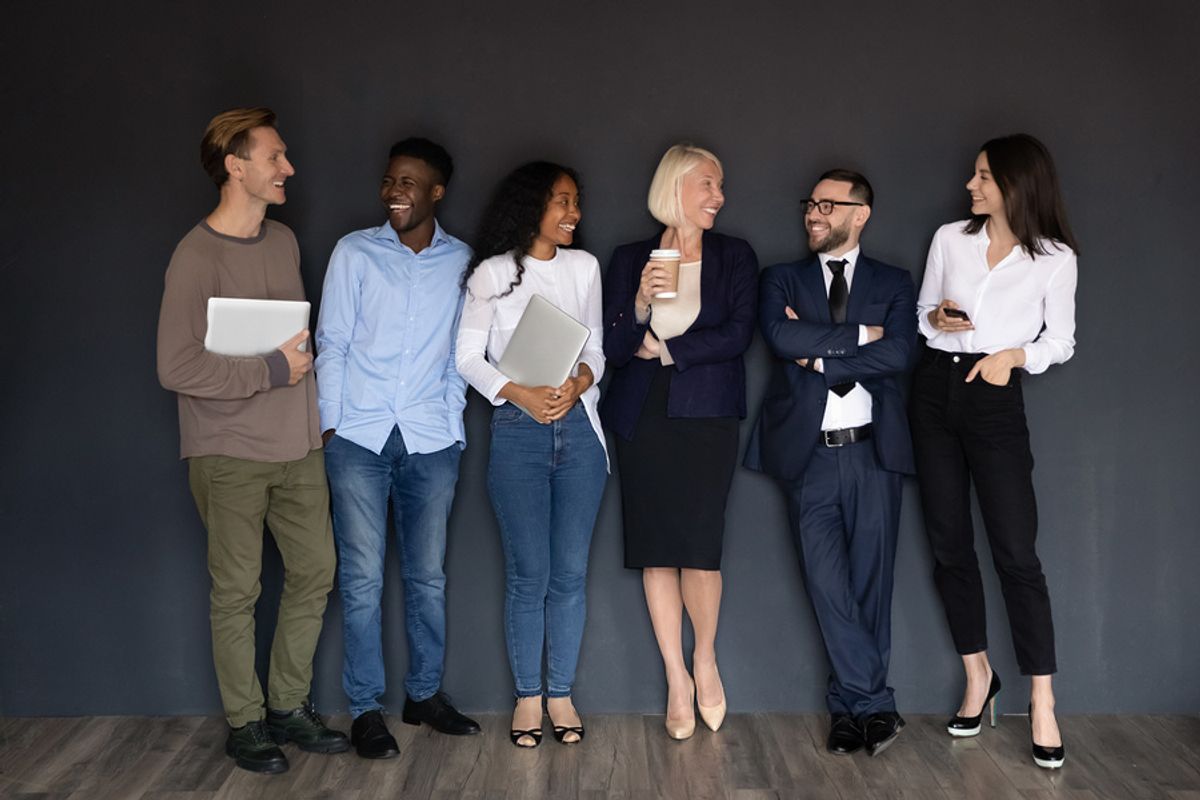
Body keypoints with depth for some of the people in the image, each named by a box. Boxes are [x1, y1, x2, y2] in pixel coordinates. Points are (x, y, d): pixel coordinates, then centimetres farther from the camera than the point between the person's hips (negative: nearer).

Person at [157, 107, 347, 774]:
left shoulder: (284, 241, 10)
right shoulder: (198, 256, -12)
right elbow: (177, 368, -18)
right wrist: (272, 370, -14)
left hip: (298, 446, 7)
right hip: (230, 455, -7)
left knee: (315, 574, 9)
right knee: (237, 592, 2)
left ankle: (291, 706, 24)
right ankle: (246, 724, 17)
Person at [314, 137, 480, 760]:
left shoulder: (461, 262, 6)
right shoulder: (355, 253, 3)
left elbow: (460, 353, 9)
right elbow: (331, 342, 3)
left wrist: (452, 423, 3)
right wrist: (327, 425, -3)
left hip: (431, 440, 2)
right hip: (359, 436, -1)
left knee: (427, 576, 10)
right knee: (362, 578, 0)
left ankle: (424, 694, 25)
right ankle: (366, 709, 11)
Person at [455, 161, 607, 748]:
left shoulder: (584, 267, 12)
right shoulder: (492, 273, 1)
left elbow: (595, 346, 13)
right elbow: (468, 357, 1)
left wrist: (579, 382, -9)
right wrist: (520, 394, -14)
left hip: (579, 427, 3)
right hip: (517, 430, -3)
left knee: (571, 571, 4)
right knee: (528, 573, -1)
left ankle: (561, 693, 15)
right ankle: (528, 695, 13)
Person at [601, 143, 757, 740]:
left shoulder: (735, 257, 9)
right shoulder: (629, 259, 9)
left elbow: (738, 333, -4)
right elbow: (613, 349, 3)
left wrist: (665, 349, -3)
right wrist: (640, 304, -14)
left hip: (706, 416, -1)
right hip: (642, 417, 1)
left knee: (699, 544, -9)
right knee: (655, 549, 2)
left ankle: (704, 659, 17)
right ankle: (676, 680, 14)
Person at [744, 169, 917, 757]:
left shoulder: (894, 284, 10)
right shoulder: (783, 280, 12)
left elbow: (899, 354, -8)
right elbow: (781, 337, -10)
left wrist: (819, 355, -8)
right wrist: (858, 335, -7)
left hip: (872, 450, 0)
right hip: (809, 454, 0)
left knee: (870, 583, 3)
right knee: (828, 584, -4)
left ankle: (851, 707, 14)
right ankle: (873, 705, 6)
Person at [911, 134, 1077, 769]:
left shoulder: (1055, 259, -1)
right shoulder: (950, 238, 7)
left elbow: (1061, 341, 5)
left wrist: (1016, 354, -13)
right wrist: (936, 317, -7)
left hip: (996, 398, -3)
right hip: (935, 389, 4)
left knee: (1016, 551, -7)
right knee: (949, 544, 8)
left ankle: (1042, 701, 3)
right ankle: (978, 676, 23)